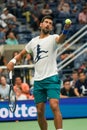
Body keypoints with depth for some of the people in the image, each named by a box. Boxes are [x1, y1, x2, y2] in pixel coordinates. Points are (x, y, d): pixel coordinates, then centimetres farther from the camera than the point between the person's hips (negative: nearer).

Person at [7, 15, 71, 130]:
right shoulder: (33, 41, 15)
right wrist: (13, 60, 7)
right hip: (38, 81, 5)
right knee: (40, 112, 5)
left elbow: (61, 39, -25)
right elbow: (22, 54, 29)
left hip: (51, 78, -5)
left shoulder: (52, 38, 0)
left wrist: (65, 30, -48)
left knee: (54, 106, -22)